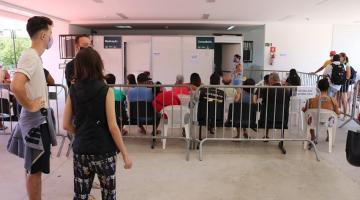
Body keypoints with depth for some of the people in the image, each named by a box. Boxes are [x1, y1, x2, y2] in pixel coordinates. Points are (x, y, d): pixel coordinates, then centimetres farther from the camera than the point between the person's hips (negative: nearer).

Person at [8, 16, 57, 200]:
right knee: (35, 169, 2)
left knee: (33, 167, 21)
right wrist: (29, 106, -21)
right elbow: (16, 86, -35)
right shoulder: (30, 56, -19)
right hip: (36, 120, -10)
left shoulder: (34, 56, 10)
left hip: (38, 119, 10)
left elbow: (31, 85, 24)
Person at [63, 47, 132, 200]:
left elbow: (66, 125, 2)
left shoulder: (73, 91, -1)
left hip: (81, 151, 3)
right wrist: (125, 154, -6)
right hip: (104, 152, -3)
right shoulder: (106, 91, -11)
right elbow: (112, 126, -13)